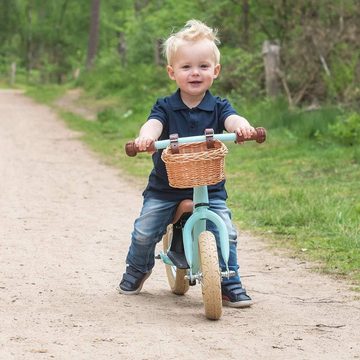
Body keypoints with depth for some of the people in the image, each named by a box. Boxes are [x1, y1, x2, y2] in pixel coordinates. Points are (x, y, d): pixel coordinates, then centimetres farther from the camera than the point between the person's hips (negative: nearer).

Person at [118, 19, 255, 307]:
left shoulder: (218, 107, -2)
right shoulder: (166, 107, -3)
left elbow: (231, 119, -23)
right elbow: (154, 122, -22)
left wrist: (241, 125, -48)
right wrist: (147, 135, -47)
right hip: (165, 188, 0)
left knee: (225, 232, -15)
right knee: (145, 231, -4)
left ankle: (230, 283, 4)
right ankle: (138, 269, 27)